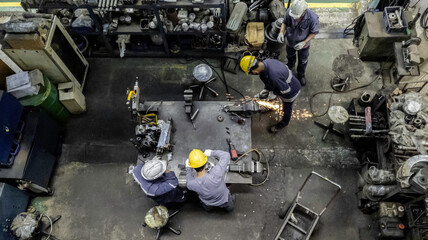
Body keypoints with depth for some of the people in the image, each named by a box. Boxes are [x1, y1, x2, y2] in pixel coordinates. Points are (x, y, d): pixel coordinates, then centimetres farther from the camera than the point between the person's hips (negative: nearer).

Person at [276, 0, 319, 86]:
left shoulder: (312, 18, -38)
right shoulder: (289, 12, -31)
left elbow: (314, 32, -20)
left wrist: (304, 42, -31)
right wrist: (281, 32, -29)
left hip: (303, 44, -2)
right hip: (290, 42, 2)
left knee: (303, 61, 25)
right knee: (290, 55, 34)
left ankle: (301, 75, 55)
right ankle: (290, 64, 69)